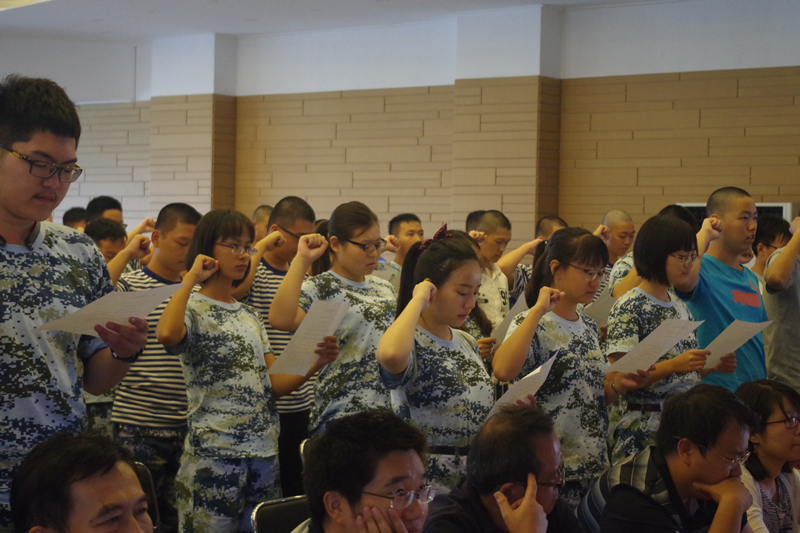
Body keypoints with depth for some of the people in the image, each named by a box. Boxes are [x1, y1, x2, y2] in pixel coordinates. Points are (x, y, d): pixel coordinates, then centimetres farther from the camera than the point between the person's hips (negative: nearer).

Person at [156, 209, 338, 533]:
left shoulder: (249, 315, 14)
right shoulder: (192, 309, -6)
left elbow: (274, 384, 9)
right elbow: (167, 335, -31)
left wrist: (317, 363, -8)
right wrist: (191, 279, -17)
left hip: (264, 451, 7)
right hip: (213, 454, -6)